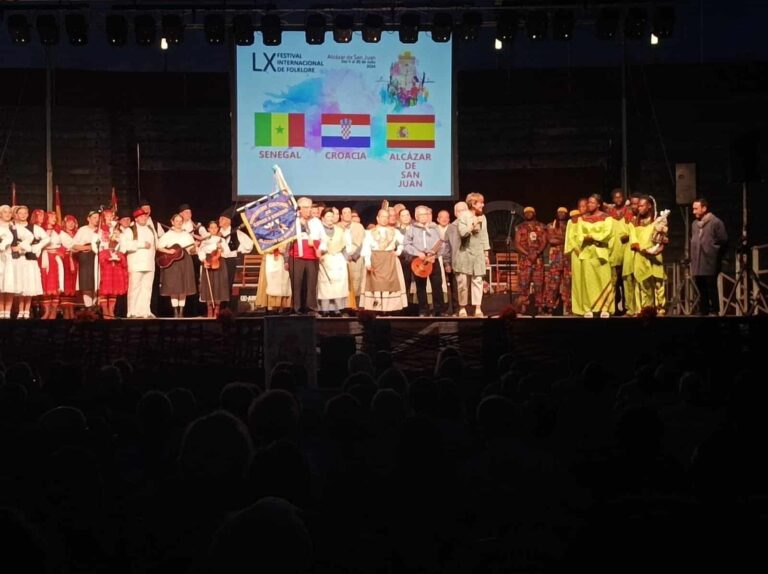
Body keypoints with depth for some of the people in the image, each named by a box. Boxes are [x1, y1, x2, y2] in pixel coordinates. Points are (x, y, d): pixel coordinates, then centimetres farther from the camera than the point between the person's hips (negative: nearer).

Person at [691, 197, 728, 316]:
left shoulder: (716, 222, -6)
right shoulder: (695, 224, 16)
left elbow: (723, 241, -8)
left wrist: (713, 253, -4)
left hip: (710, 265, -7)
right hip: (697, 265, 7)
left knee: (711, 290, -5)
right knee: (701, 291, 10)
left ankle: (714, 312, -1)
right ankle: (703, 312, 16)